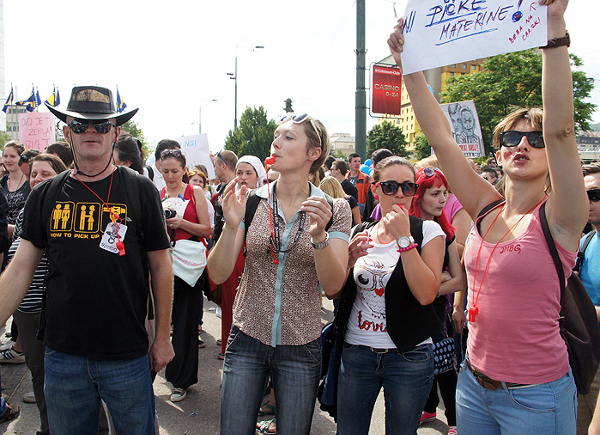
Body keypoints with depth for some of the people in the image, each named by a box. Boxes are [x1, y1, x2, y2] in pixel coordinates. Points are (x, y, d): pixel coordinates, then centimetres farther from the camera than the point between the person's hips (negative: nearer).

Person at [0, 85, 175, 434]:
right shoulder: (46, 195, 3)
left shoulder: (141, 190, -5)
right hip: (63, 355, 3)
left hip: (127, 355, -2)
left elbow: (160, 265, -2)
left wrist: (163, 337, -1)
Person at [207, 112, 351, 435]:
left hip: (301, 347, -1)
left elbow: (333, 286, -11)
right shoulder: (251, 201, -2)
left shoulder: (334, 210, -4)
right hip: (247, 338, 1)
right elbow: (218, 274, -6)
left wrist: (319, 235, -28)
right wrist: (231, 226, -23)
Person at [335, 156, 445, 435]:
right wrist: (350, 259, -9)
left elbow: (426, 294, -18)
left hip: (409, 356, -3)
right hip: (356, 351, 3)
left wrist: (404, 237, -20)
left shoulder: (428, 231, -5)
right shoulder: (359, 232, 6)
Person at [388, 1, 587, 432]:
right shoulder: (485, 209, 0)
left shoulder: (558, 219, -12)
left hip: (535, 396, -4)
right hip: (474, 382, 5)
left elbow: (560, 130, -26)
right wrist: (409, 63, -9)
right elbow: (440, 135, -4)